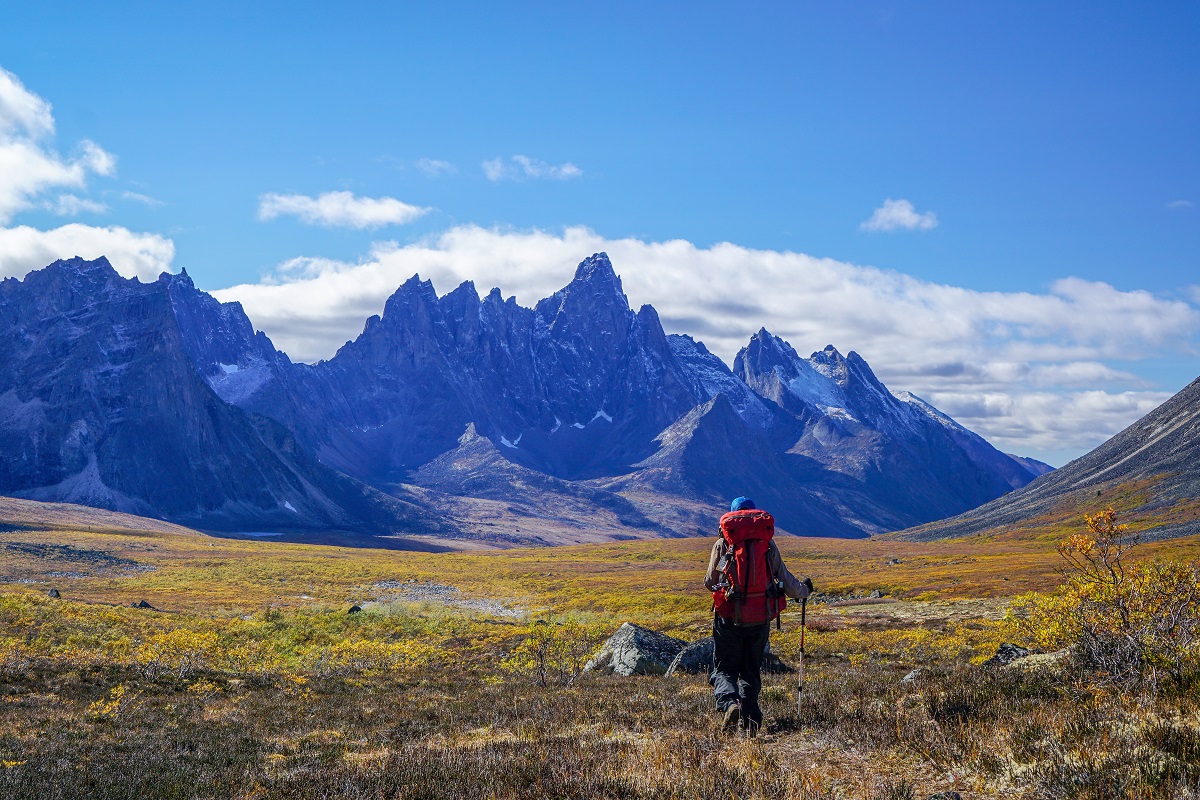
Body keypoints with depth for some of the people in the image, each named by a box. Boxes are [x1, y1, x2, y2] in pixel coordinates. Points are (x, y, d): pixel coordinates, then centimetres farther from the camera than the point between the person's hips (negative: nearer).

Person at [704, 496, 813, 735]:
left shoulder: (722, 544, 0)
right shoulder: (768, 544, 4)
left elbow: (710, 583, 7)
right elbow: (786, 581, 7)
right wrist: (804, 590, 29)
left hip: (729, 617, -2)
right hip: (761, 617, 2)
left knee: (724, 669, 8)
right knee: (750, 671, 17)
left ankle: (730, 704, -21)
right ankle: (750, 723, 7)